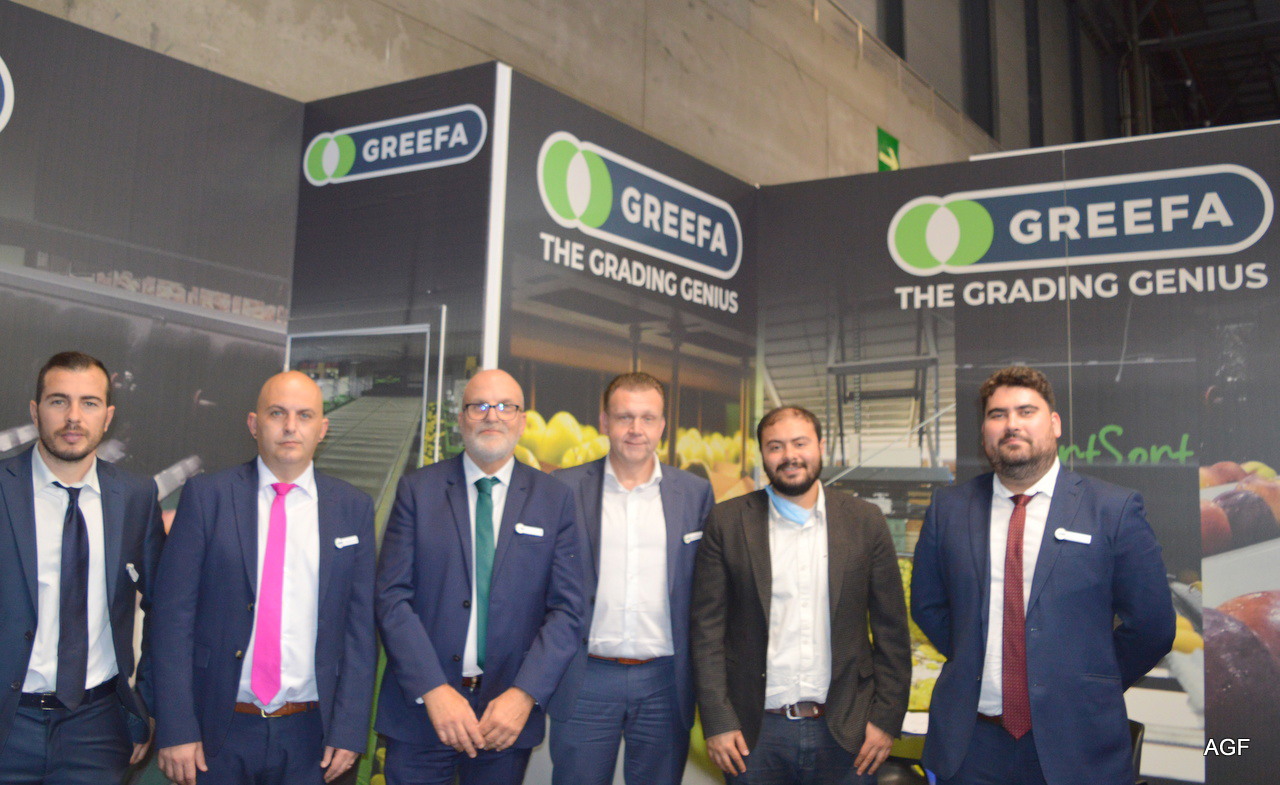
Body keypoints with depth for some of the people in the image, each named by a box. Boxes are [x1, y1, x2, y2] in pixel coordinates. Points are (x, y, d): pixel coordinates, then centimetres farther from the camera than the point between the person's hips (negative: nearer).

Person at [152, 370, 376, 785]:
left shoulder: (353, 508, 1)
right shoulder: (206, 496, -2)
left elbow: (360, 625, 1)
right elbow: (174, 615, -5)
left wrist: (349, 731, -4)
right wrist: (176, 730, -9)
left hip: (308, 734, 1)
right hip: (219, 731, -1)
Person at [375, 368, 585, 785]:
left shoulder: (555, 499, 2)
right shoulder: (417, 489, 1)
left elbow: (567, 609, -2)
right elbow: (393, 598, -5)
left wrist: (524, 695, -13)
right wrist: (435, 690, -15)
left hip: (508, 715, 1)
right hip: (421, 705, 0)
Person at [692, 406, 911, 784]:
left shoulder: (865, 521, 1)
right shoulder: (727, 522, -2)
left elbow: (891, 629, 4)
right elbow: (707, 629, -2)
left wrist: (886, 718, -1)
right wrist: (718, 722, -6)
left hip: (844, 730, 1)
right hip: (756, 731, 0)